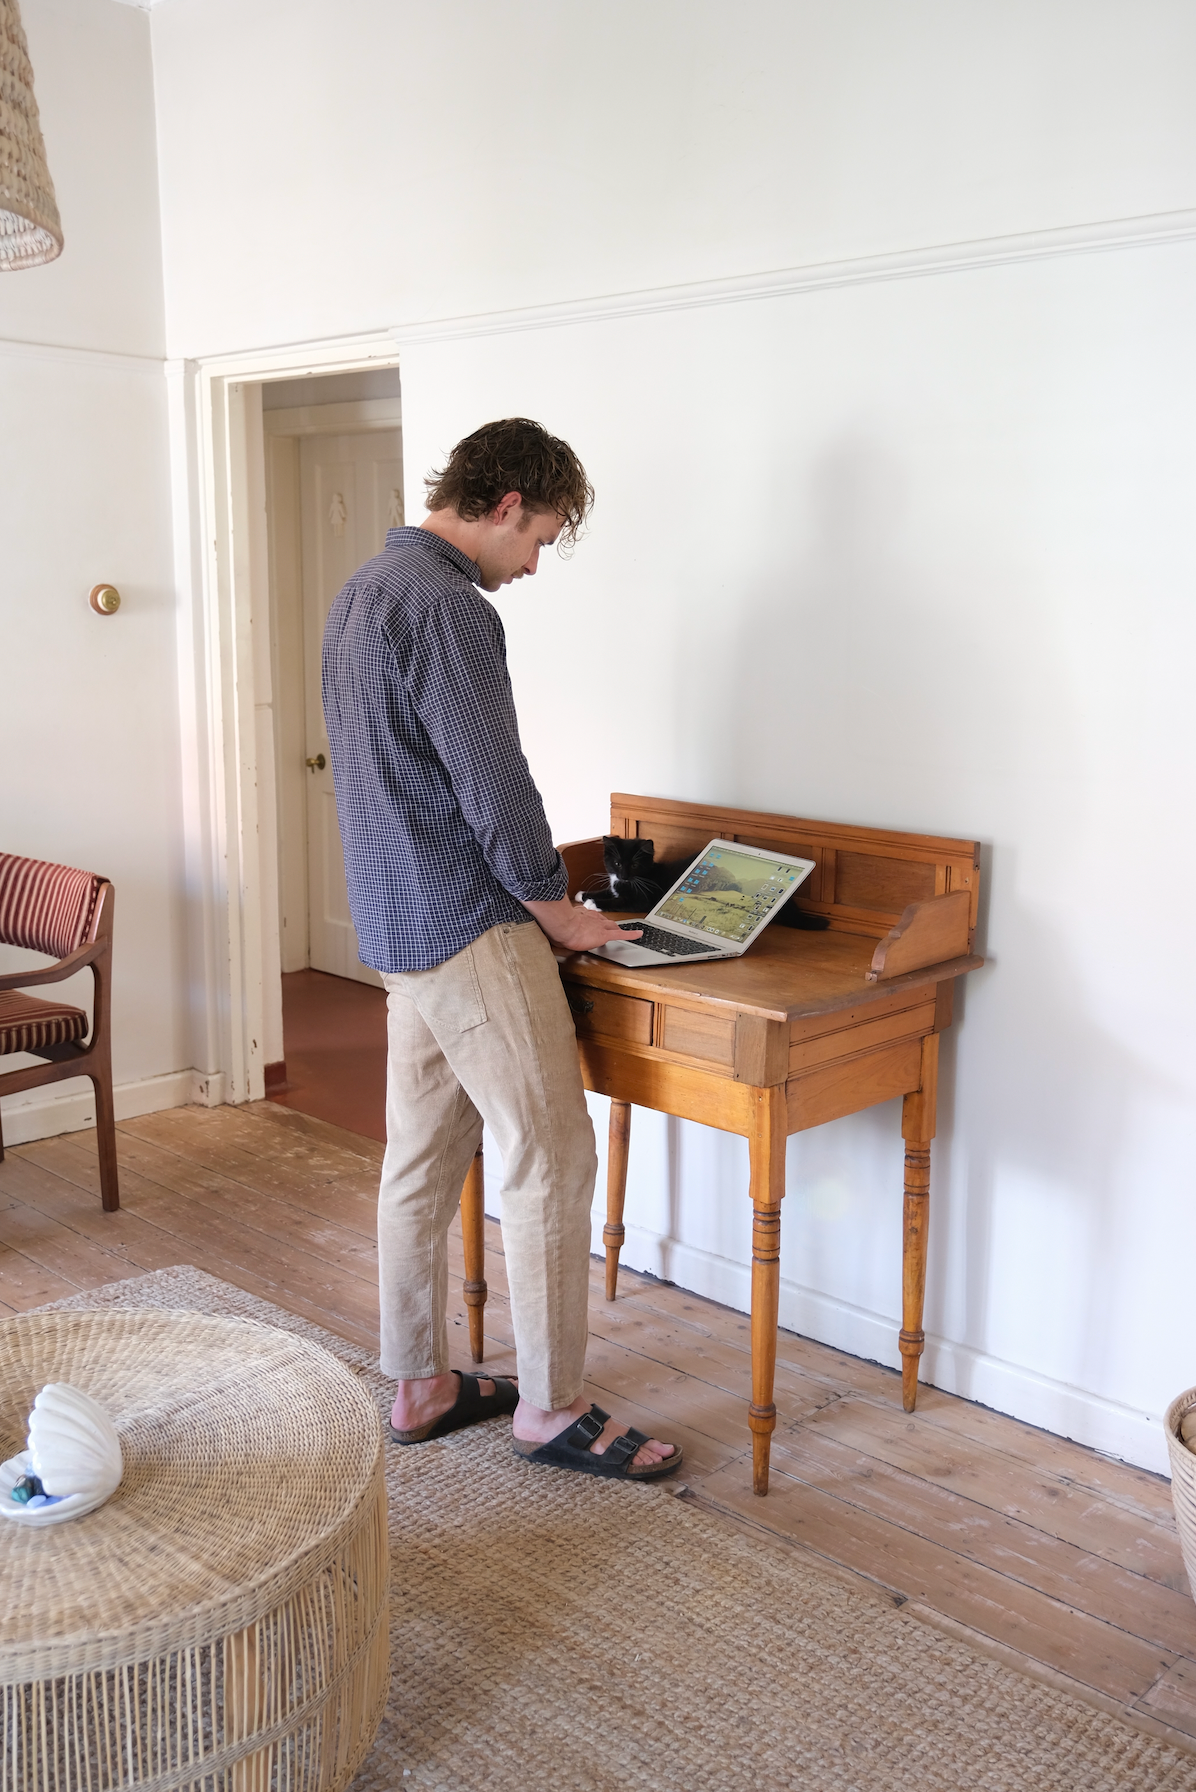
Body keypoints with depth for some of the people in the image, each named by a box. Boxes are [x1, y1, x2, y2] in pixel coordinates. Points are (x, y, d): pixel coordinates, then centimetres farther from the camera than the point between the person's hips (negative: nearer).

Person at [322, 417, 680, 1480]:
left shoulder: (364, 593, 15)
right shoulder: (449, 609, -17)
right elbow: (495, 787, -19)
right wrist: (556, 908, -4)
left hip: (398, 920, 10)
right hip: (470, 926, -10)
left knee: (422, 1157, 14)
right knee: (551, 1158, -2)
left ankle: (419, 1385, 25)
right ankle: (550, 1408, 9)